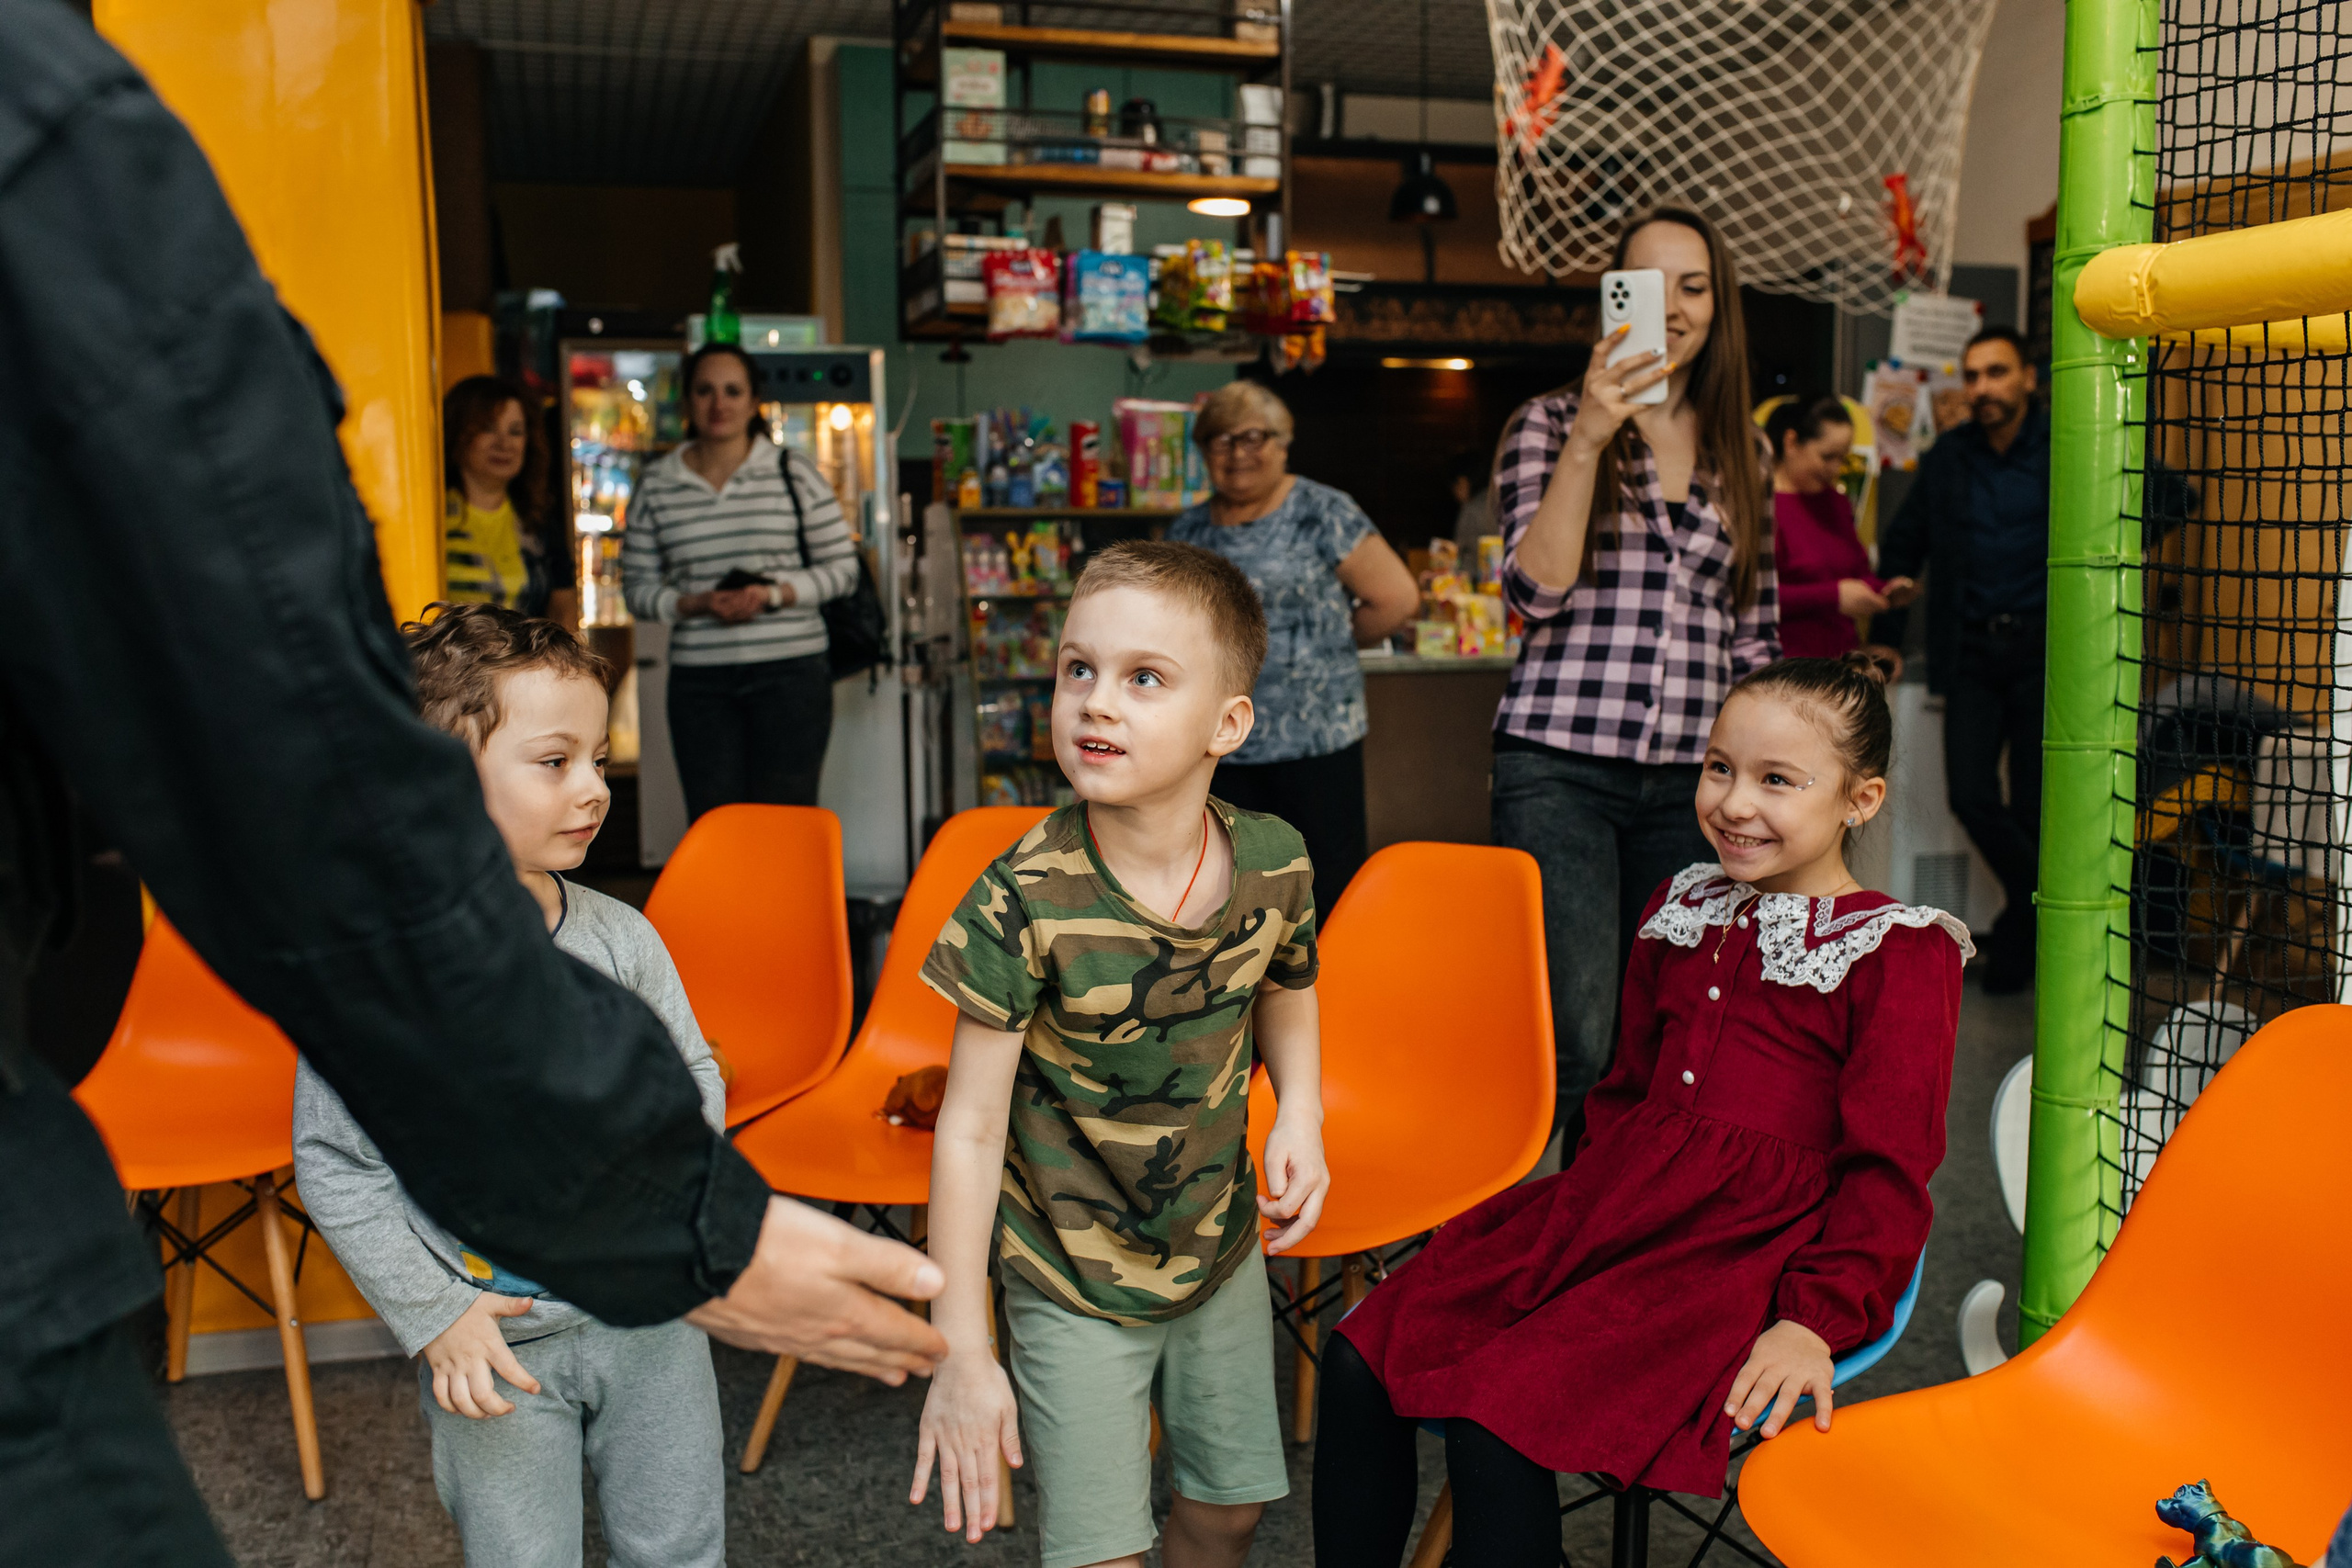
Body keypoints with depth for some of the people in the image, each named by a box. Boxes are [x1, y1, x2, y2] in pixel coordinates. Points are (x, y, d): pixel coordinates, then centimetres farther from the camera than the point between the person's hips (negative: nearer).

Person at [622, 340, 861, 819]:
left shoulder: (793, 473, 4)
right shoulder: (656, 487, 9)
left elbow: (842, 568, 4)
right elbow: (637, 587, 9)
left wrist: (775, 594, -12)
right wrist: (698, 604, -10)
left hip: (790, 673, -2)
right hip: (698, 679, 2)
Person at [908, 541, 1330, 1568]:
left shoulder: (1275, 866, -13)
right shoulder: (1025, 902, -25)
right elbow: (971, 1127, -20)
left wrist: (1299, 1111, -9)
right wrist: (962, 1352, -19)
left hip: (1221, 1250, 4)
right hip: (1073, 1281, -4)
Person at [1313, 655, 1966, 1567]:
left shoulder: (1902, 954, -4)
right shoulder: (1682, 913, 16)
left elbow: (1890, 1169, -7)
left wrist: (1817, 1319, -16)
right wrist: (1585, 1203, 10)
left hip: (1747, 1247, -7)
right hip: (1615, 1208, 7)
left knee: (1496, 1420, -27)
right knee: (1362, 1360, -9)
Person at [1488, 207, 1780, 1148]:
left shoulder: (1741, 451, 15)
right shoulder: (1550, 425, 3)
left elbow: (1755, 634, 19)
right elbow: (1536, 591, -11)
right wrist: (1589, 440, -17)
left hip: (1690, 782, 5)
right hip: (1560, 770, -4)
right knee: (1575, 1042, -10)